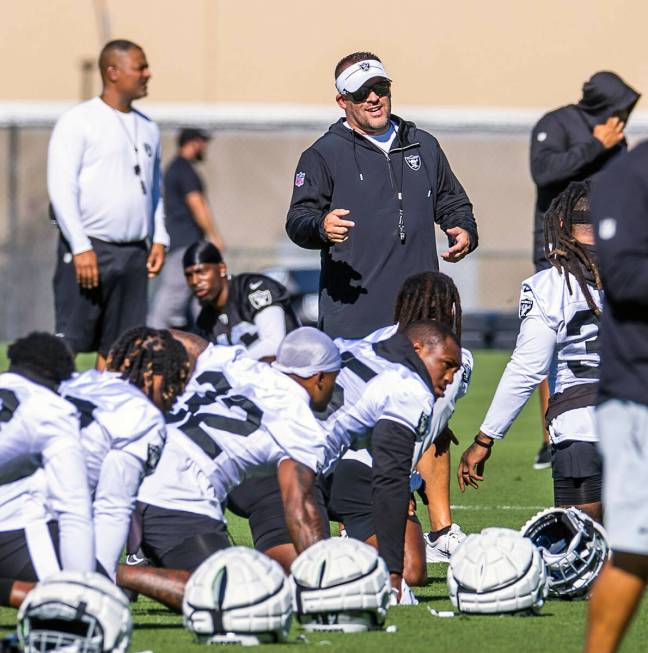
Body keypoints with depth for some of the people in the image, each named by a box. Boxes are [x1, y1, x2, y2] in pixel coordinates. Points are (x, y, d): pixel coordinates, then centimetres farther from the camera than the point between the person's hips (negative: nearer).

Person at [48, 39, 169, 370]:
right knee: (70, 341, -9)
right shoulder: (78, 121, -4)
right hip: (88, 250, -6)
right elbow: (61, 189, -10)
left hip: (134, 252, 6)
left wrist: (159, 238, 11)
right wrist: (81, 247, -17)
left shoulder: (147, 128, 16)